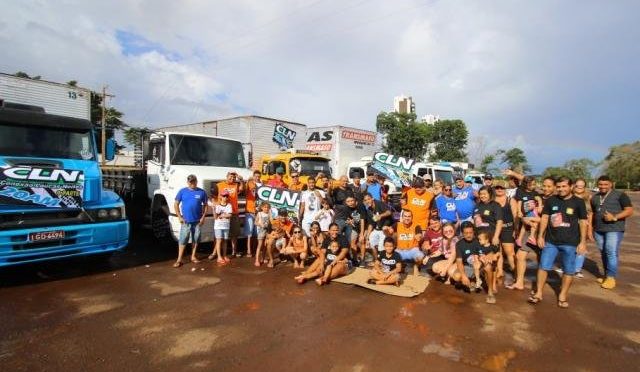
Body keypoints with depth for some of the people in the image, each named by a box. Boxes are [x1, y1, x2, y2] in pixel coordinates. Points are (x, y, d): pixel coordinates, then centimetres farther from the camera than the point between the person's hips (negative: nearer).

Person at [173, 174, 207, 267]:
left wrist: (203, 217, -2)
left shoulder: (201, 192, 0)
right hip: (186, 221, -1)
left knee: (196, 239, 11)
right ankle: (179, 259, 4)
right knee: (183, 240, -2)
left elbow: (205, 205, 6)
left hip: (197, 221, 2)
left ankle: (193, 256, 25)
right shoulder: (182, 191, -2)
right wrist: (179, 217, -4)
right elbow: (176, 204, 2)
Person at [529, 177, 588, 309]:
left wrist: (583, 242, -4)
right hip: (551, 241, 2)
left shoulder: (578, 202, -3)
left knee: (568, 270, 8)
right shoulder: (550, 201, 2)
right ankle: (538, 293, 14)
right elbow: (544, 218, 6)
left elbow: (583, 222, 0)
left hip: (570, 243, -1)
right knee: (543, 266, 3)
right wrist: (540, 236, 1)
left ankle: (563, 295, 23)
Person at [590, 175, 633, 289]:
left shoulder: (620, 195, -2)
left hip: (614, 229, -6)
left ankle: (611, 278, -4)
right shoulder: (594, 197, 15)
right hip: (598, 230, 6)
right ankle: (607, 275, 19)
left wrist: (615, 217, -20)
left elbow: (629, 210, -7)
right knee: (604, 253, 10)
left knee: (611, 253, -10)